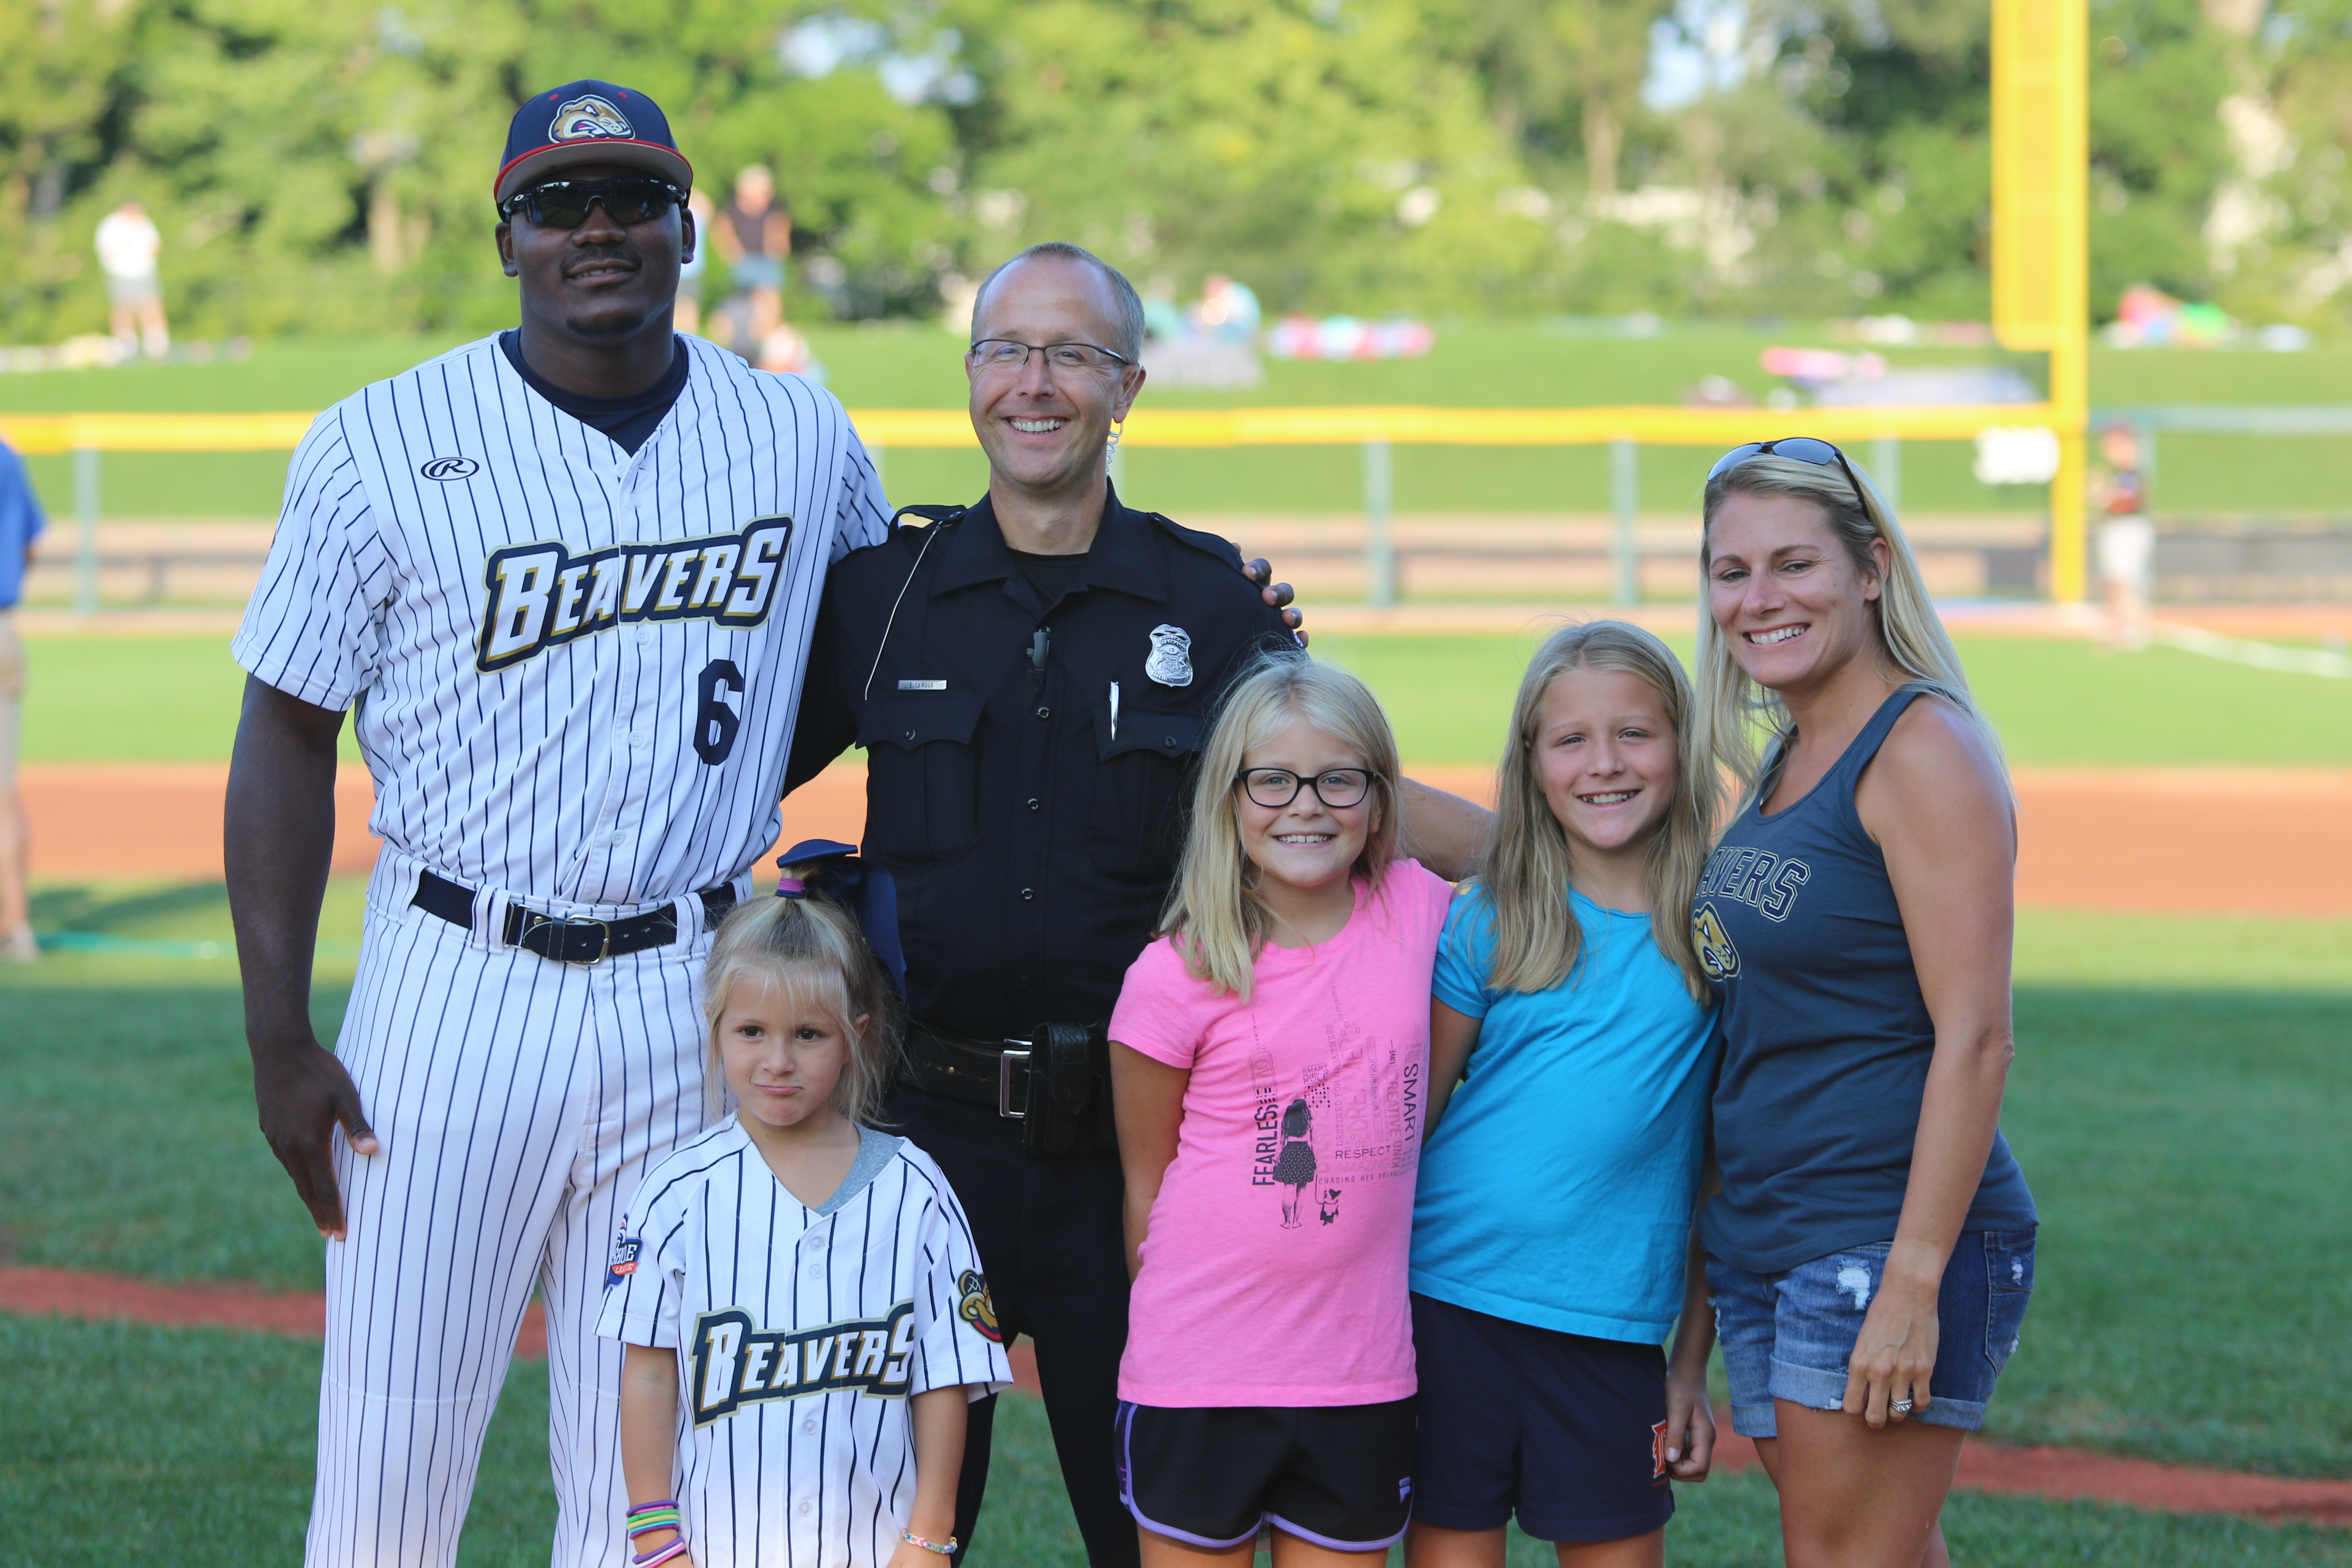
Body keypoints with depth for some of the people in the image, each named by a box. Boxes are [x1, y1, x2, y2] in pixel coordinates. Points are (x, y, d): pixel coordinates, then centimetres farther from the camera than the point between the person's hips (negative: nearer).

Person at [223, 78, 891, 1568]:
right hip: (457, 993, -2)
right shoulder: (381, 443, -4)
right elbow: (288, 737, -2)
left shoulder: (801, 438, 6)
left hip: (694, 995, 3)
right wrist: (279, 1037, -7)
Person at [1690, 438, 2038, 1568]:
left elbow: (1974, 1038, -18)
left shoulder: (1923, 748, -12)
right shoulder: (1783, 761, 15)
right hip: (1765, 1247, 9)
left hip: (1888, 1244, -9)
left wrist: (1913, 1283, -22)